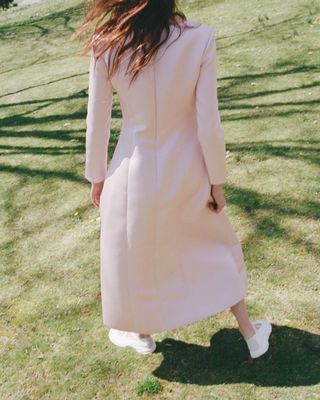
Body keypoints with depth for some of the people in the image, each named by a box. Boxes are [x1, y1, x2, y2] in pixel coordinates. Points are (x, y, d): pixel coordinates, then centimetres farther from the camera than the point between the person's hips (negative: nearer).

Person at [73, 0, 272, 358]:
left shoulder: (106, 46, -16)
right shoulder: (199, 38, -18)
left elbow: (97, 122, -7)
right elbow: (208, 124, -14)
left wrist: (97, 177, 8)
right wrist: (217, 180, 0)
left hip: (135, 173, 0)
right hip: (185, 170, 1)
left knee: (132, 255, 23)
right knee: (217, 244, 24)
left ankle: (141, 333, 46)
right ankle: (250, 332, 38)